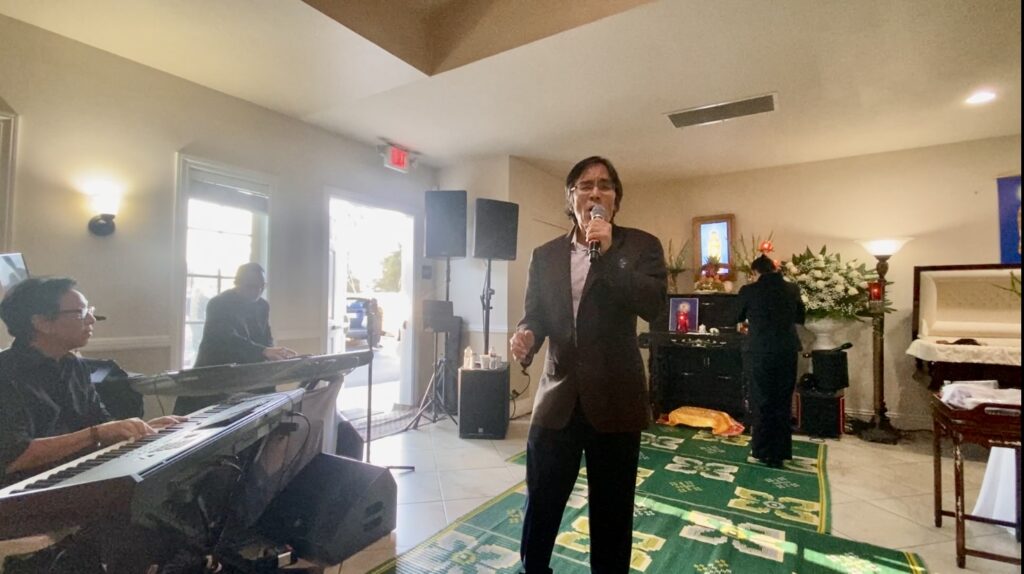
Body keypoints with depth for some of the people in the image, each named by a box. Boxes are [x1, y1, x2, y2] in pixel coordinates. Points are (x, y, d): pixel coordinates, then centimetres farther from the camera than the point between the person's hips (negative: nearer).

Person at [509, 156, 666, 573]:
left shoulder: (641, 246, 0)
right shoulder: (545, 255, 8)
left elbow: (653, 306, -14)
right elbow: (535, 314, 8)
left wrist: (608, 253, -21)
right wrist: (526, 336, -15)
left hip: (614, 399, -2)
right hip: (558, 397, 3)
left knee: (611, 510, 15)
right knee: (541, 503, 15)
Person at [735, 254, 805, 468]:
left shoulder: (749, 290, -5)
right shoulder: (792, 289, 4)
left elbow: (736, 317, 12)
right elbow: (800, 317, 20)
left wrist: (744, 325, 34)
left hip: (761, 353, -3)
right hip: (787, 352, 3)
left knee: (762, 404, 9)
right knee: (782, 404, 14)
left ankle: (764, 452, 16)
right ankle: (779, 453, 22)